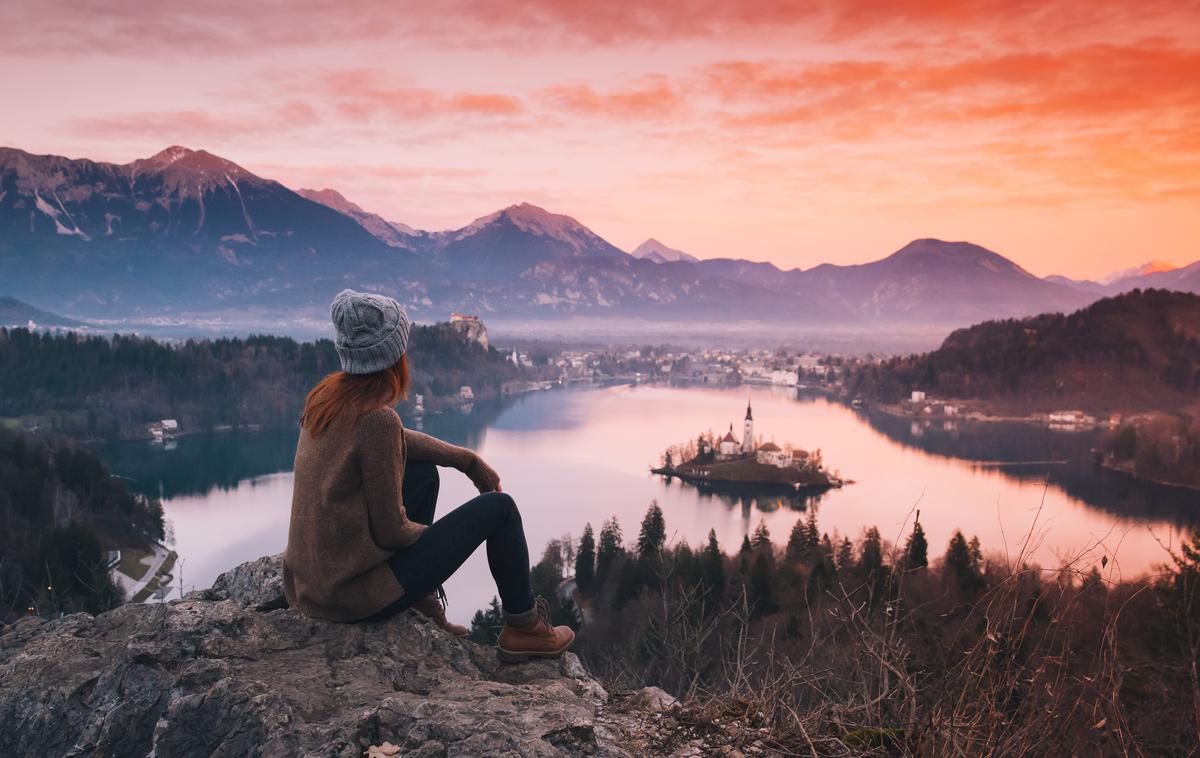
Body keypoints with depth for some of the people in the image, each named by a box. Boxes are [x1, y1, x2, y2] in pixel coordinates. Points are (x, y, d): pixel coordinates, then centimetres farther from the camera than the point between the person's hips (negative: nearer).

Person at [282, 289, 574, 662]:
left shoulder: (325, 395, 1)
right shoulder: (376, 417, -24)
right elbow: (390, 531, -19)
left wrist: (469, 459, 23)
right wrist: (427, 532, 2)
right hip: (358, 595, -8)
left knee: (424, 472, 23)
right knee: (499, 507, 3)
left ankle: (422, 604, 26)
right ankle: (523, 628, 19)